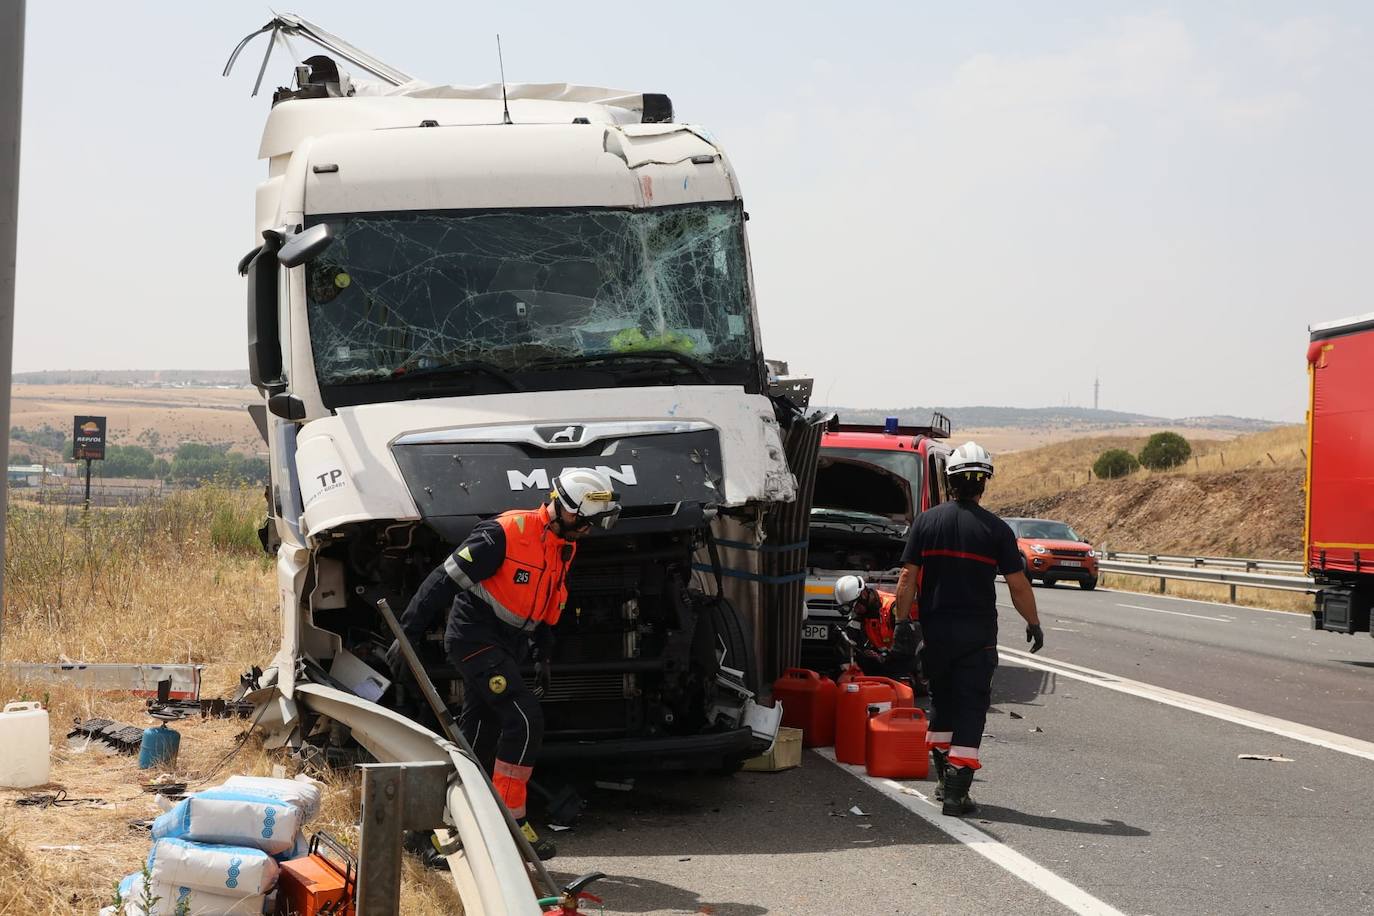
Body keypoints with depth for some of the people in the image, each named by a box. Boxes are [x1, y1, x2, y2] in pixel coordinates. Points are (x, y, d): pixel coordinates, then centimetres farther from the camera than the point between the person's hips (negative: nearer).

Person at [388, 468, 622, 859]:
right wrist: (408, 634, -20)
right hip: (474, 637, -9)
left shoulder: (564, 547, 8)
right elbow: (445, 580, -20)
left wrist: (543, 656, 21)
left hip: (504, 648, 9)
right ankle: (510, 820, -13)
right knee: (524, 717, -19)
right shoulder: (507, 533, -20)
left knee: (478, 737, 14)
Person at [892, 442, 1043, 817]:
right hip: (977, 632, -3)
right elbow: (1018, 585, -5)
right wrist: (1034, 624, 8)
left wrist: (901, 621, 6)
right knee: (970, 709, 1)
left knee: (942, 702, 20)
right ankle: (956, 792, -4)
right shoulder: (996, 529, -7)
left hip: (935, 630, 3)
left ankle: (944, 778, 27)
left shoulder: (926, 521, -1)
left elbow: (907, 578, -1)